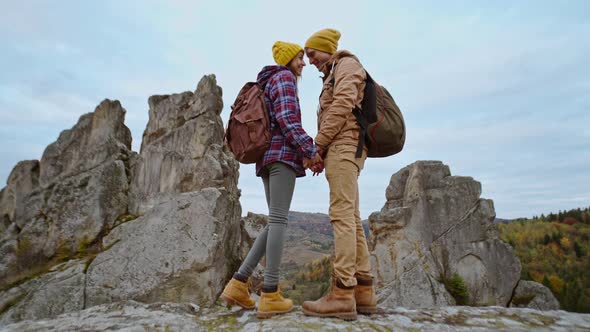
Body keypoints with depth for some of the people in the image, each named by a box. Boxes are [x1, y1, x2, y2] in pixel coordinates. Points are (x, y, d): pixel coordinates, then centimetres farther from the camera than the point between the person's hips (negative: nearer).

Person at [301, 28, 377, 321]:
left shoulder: (347, 64, 5)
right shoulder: (333, 80, 33)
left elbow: (342, 105, -12)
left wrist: (317, 144, -13)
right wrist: (320, 153, 9)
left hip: (344, 147, -10)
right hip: (341, 151, 10)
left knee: (342, 215, -18)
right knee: (351, 219, 0)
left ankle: (342, 294, -20)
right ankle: (363, 291, 0)